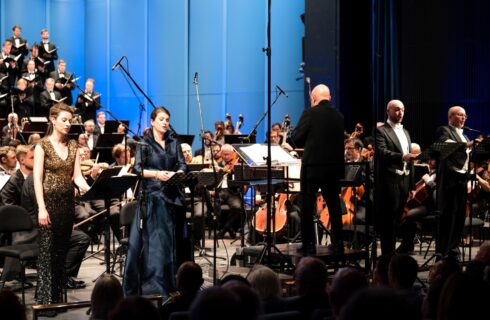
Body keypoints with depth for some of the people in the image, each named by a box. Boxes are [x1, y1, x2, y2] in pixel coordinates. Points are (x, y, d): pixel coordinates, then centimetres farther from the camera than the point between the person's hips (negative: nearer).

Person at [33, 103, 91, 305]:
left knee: (61, 251, 9)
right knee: (47, 251, -6)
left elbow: (77, 176, 4)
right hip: (49, 201, -5)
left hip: (68, 201, 6)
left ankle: (57, 298, 15)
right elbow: (37, 178, -11)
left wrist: (89, 189, -16)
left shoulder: (73, 145, 9)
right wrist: (41, 208, -19)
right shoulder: (43, 145, -7)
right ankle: (45, 299, -3)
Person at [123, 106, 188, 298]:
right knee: (152, 240, -5)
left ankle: (171, 281, 12)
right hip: (152, 197, -4)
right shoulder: (144, 142, 0)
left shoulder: (173, 142, 12)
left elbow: (182, 165, 7)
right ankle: (152, 285, -2)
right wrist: (157, 174, -21)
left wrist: (176, 173, -14)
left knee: (172, 238, 5)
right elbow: (138, 169, -8)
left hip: (173, 196, 4)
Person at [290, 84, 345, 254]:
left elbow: (295, 139, -7)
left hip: (313, 166, -5)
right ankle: (337, 243, 17)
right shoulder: (339, 116, 4)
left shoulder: (310, 114, -11)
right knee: (334, 205, 14)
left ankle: (309, 245, 4)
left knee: (307, 207, 4)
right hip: (334, 167, 5)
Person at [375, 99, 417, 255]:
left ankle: (391, 250, 18)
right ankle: (387, 253, -1)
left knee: (397, 218, 11)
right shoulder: (381, 131, -4)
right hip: (389, 180, -7)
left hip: (404, 179, 7)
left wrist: (412, 184, 16)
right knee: (388, 219, -5)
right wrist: (401, 156, -35)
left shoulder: (405, 132, 20)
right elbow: (382, 152, -20)